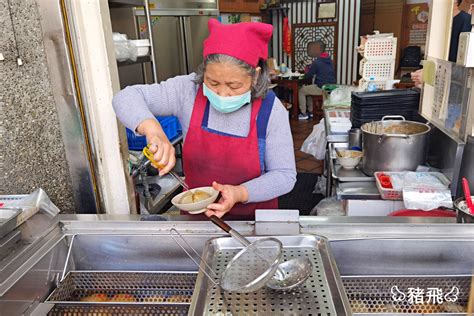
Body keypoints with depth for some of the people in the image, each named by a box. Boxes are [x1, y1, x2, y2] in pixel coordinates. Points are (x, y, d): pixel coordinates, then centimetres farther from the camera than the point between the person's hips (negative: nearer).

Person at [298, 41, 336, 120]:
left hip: (321, 88, -8)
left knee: (301, 91, 9)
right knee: (308, 88, 30)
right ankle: (310, 111, 32)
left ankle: (304, 114, 12)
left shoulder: (316, 62, -17)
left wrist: (306, 73, 14)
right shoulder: (329, 60, 8)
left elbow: (307, 77, -8)